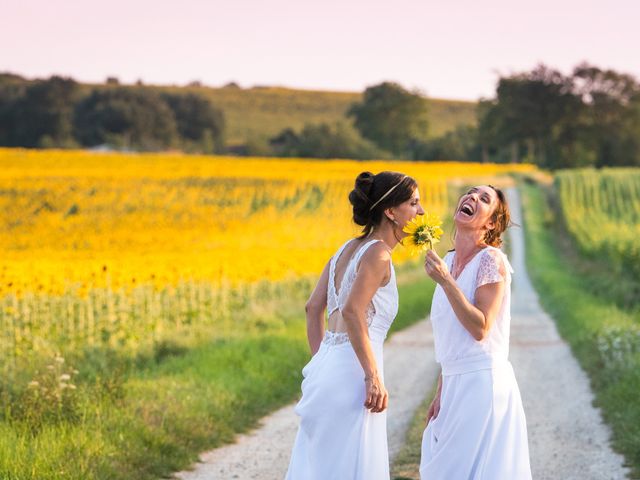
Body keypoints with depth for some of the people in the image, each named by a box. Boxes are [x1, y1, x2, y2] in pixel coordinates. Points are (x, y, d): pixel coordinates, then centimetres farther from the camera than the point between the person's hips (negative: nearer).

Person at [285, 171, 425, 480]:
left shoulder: (349, 249, 15)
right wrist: (374, 377, -21)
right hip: (353, 374, -9)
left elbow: (313, 308, 17)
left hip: (327, 367, 9)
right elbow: (352, 312, -22)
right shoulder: (377, 253, -10)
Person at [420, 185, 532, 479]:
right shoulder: (448, 262, 12)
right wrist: (440, 394, 15)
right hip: (455, 385, 8)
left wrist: (445, 281, -23)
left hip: (484, 381, -8)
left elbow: (480, 328, -19)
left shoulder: (492, 259, -10)